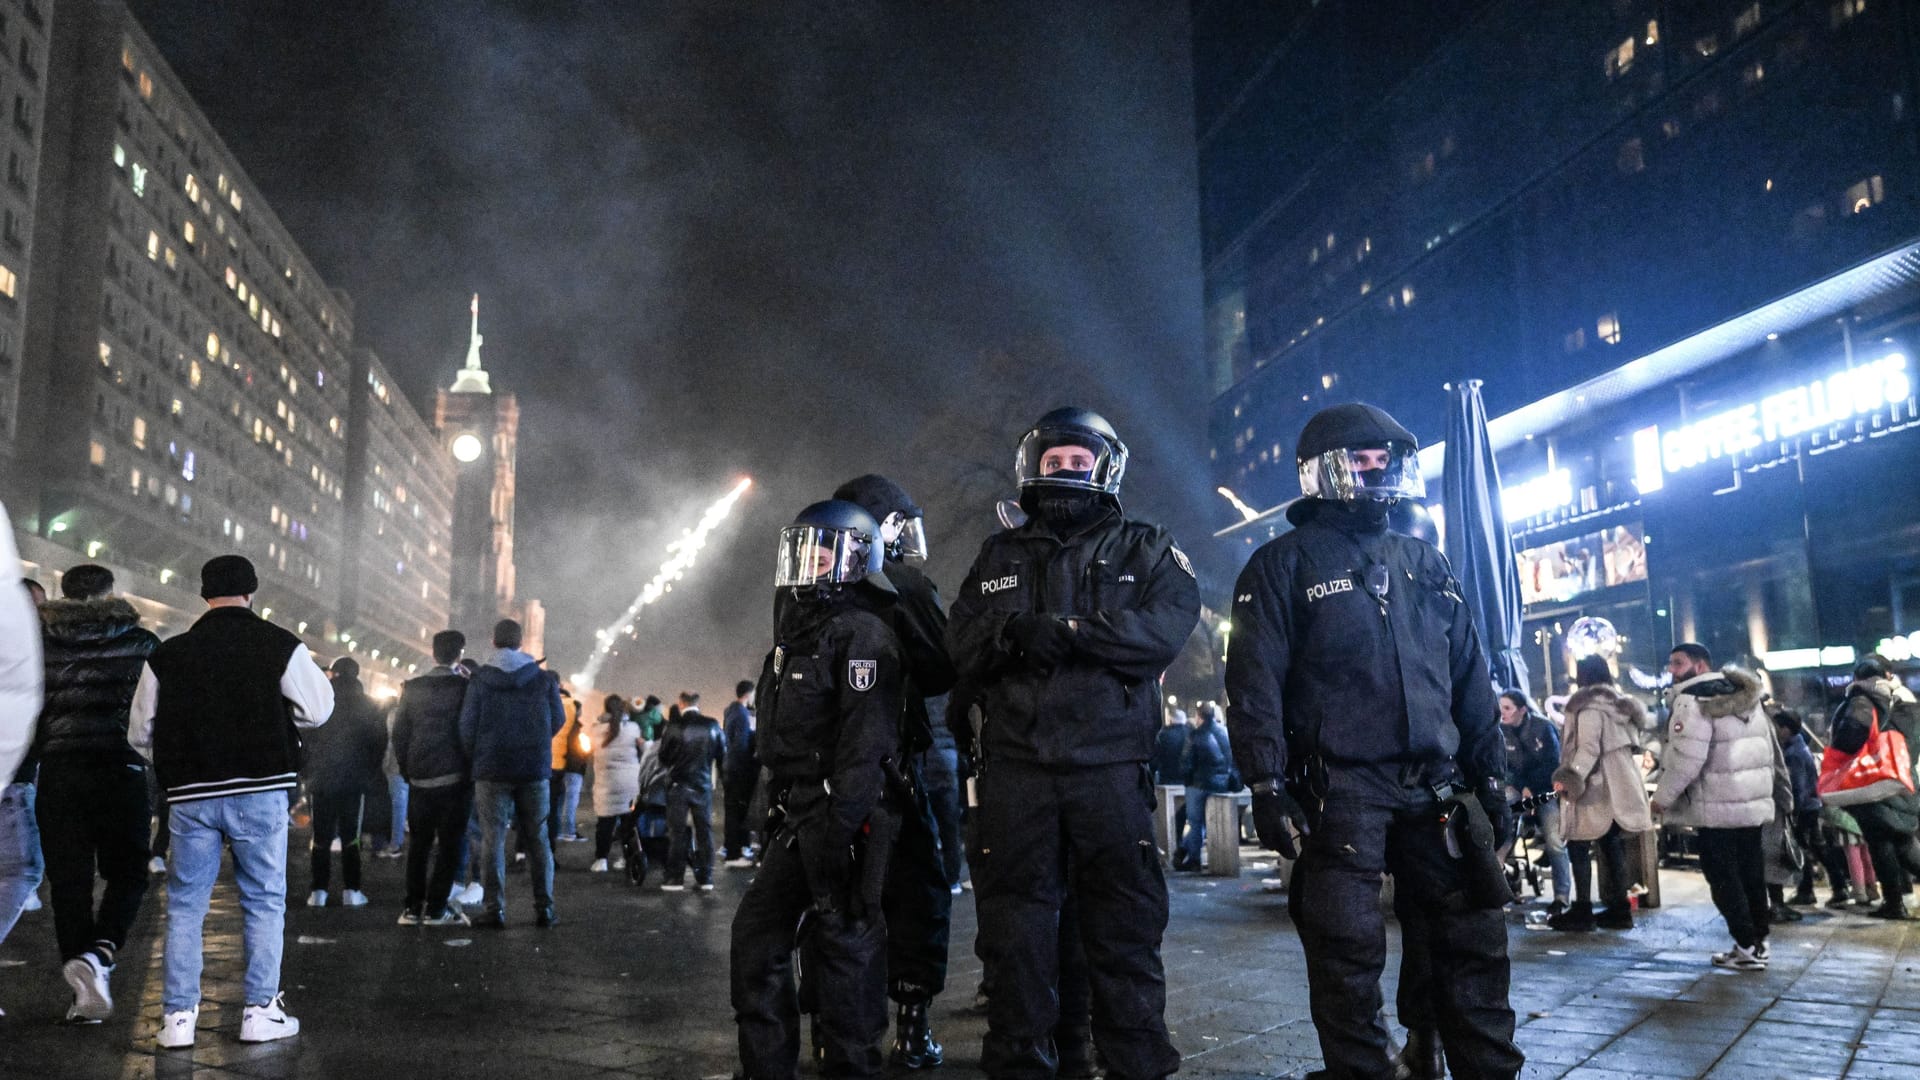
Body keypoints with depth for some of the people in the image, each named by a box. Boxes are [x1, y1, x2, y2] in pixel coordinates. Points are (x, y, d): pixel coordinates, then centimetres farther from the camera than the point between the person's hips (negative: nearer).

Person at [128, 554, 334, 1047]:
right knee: (264, 900, 7)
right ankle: (261, 1011, 8)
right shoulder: (280, 646, -5)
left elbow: (140, 733, 8)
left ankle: (177, 1016, 11)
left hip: (191, 795, 2)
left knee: (185, 903, 11)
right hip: (260, 790, -2)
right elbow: (317, 712, -4)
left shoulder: (167, 655, 4)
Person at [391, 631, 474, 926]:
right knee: (450, 844, 3)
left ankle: (412, 908, 12)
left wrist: (407, 770, 15)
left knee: (419, 844, 12)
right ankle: (436, 909, 1)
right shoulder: (465, 687, -7)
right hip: (456, 777, -3)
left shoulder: (411, 688, 3)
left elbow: (399, 733, 6)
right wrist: (472, 769, 7)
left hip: (420, 777, 4)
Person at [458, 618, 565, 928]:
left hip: (492, 770, -2)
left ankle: (495, 909, 1)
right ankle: (544, 908, 7)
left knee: (493, 839, 4)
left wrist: (475, 759, 13)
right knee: (537, 839, 8)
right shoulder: (544, 679, 2)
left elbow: (467, 727, -3)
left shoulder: (479, 680, -3)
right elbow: (558, 720, 9)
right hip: (534, 769, 2)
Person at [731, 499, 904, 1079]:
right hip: (794, 817, 10)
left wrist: (838, 826, -26)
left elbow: (865, 738, -21)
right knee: (756, 937, 13)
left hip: (839, 818, -10)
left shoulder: (863, 633, -12)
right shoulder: (799, 628, 18)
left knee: (845, 945, -1)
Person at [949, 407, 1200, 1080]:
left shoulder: (1145, 548, 10)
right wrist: (1011, 631, -18)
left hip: (1110, 767, -2)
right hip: (1016, 767, 2)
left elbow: (1168, 626, -9)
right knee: (1015, 925, 7)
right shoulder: (999, 557, 17)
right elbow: (962, 646, 4)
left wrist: (1065, 629, -16)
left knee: (1125, 925, 3)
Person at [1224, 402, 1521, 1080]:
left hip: (1437, 789, 5)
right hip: (1339, 791, -5)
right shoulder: (1284, 566, 1)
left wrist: (1491, 779, 13)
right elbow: (1255, 684, -6)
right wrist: (1268, 788, -13)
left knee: (1472, 946, 6)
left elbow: (1471, 678, 18)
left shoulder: (1425, 564, 17)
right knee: (1349, 958, -2)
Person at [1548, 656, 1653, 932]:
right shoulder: (1619, 703, 16)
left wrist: (1569, 777, -25)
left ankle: (1582, 911, -3)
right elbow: (1624, 744, 21)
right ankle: (1620, 909, 12)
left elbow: (1588, 746, -22)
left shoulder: (1589, 704, -13)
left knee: (1579, 847, -3)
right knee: (1612, 847, 11)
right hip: (1618, 785, 9)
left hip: (1596, 788, -9)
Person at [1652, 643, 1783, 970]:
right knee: (1751, 873, 15)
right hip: (1754, 802, 8)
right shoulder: (1747, 697, 14)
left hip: (1716, 807, -8)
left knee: (1723, 877, -1)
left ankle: (1747, 947, 0)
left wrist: (1663, 797, -12)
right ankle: (1759, 939, 21)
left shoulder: (1692, 701, -15)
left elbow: (1685, 758, -23)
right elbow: (1770, 749, 20)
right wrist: (1774, 786, 26)